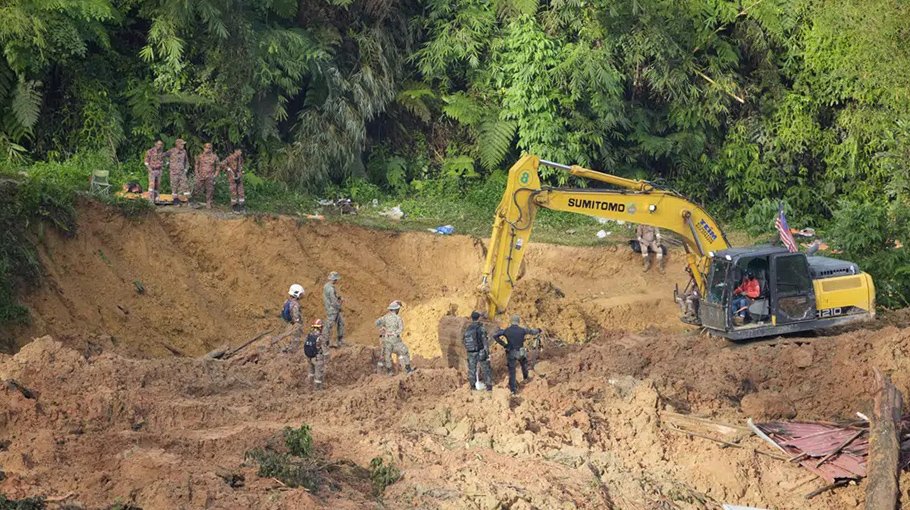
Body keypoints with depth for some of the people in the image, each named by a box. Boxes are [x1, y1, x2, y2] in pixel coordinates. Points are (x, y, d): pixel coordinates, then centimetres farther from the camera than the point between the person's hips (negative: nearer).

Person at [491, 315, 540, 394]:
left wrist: (503, 344, -7)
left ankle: (513, 389, 4)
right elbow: (532, 331, 7)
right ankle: (525, 377, 57)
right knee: (524, 364, 33)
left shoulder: (506, 330, -11)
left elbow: (495, 335, -15)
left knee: (512, 371, 6)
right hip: (520, 352, 1)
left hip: (511, 353, -1)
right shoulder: (522, 330, -11)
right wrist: (538, 330, 31)